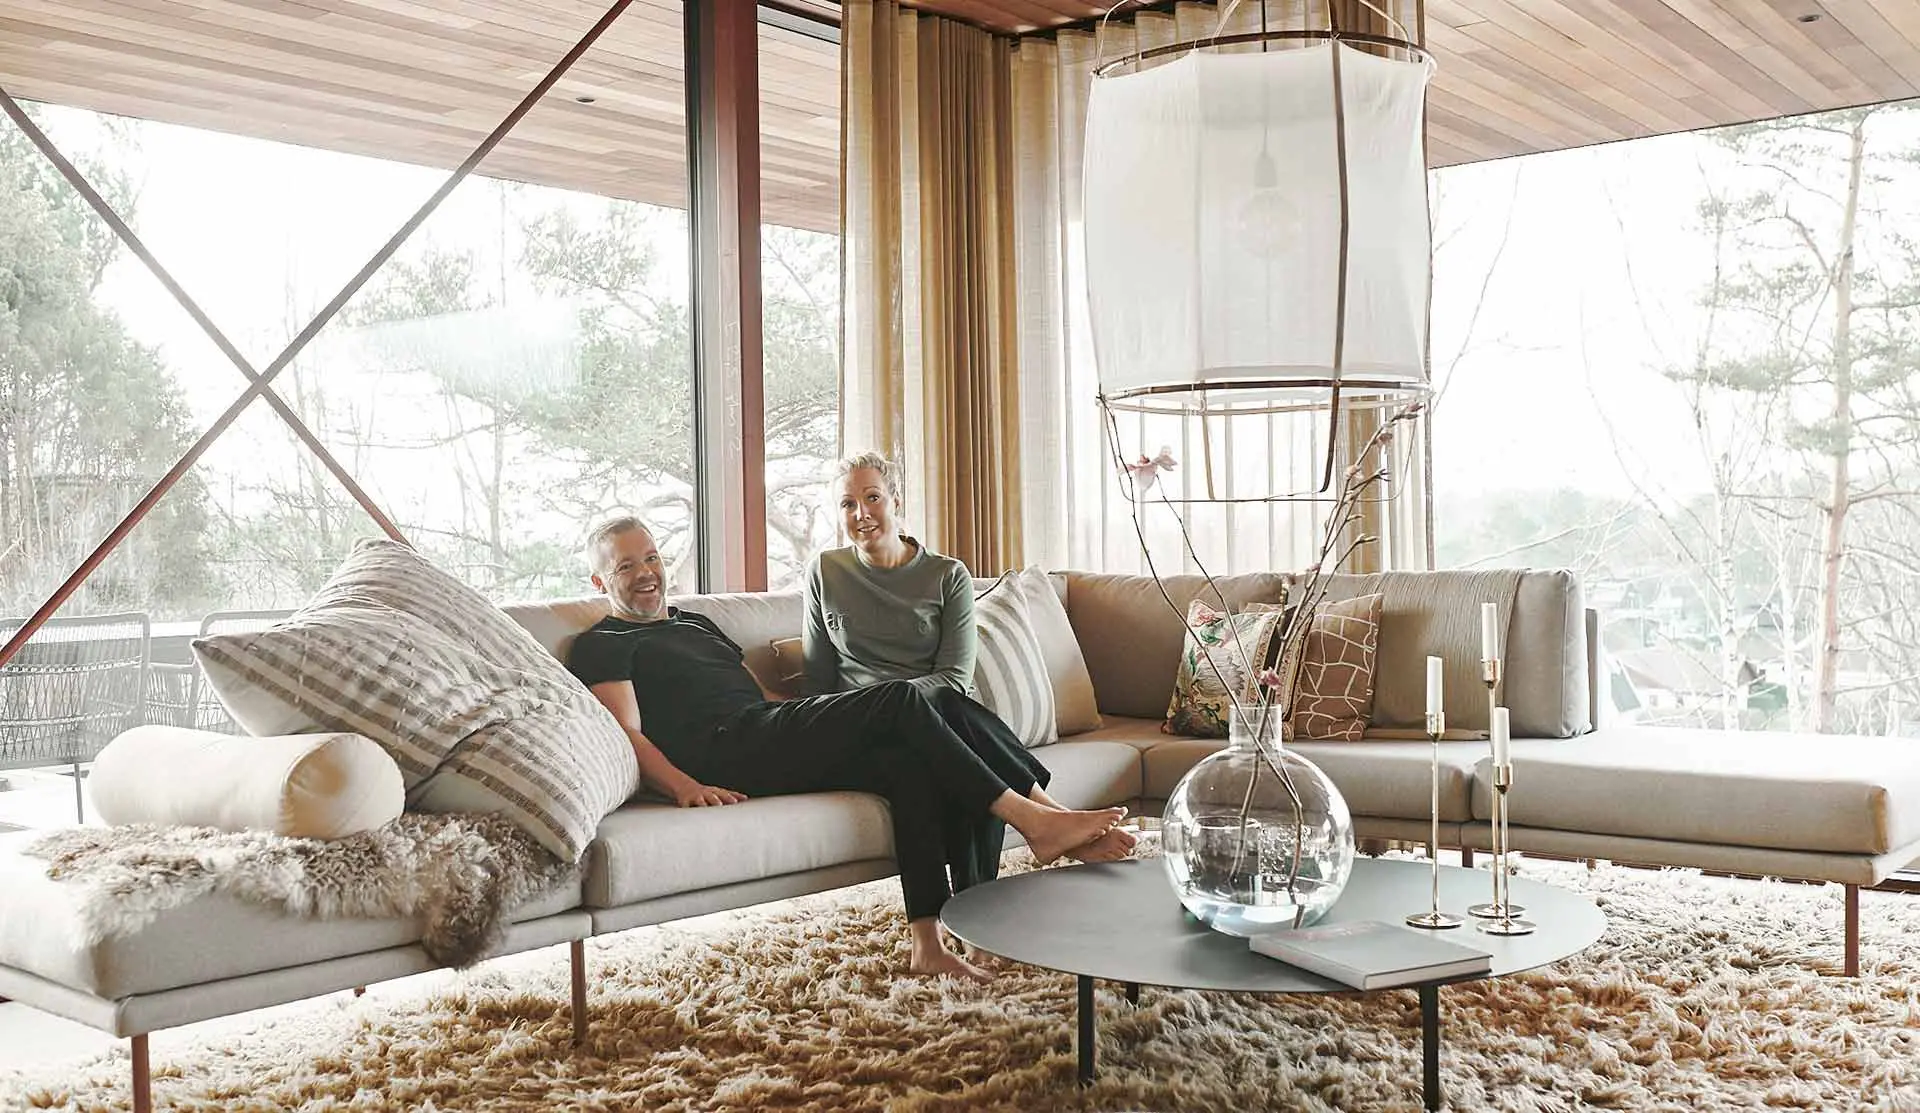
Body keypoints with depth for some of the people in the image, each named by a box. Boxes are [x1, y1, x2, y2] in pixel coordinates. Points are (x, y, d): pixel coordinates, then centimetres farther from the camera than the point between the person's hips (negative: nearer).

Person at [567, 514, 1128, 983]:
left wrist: (842, 726, 19)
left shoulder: (696, 623, 35)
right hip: (729, 751, -8)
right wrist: (684, 786, -23)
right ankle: (1032, 820, -20)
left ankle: (929, 944, -22)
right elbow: (628, 734, -5)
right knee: (900, 699, -21)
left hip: (772, 742, 8)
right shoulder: (602, 646, 10)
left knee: (907, 761, -19)